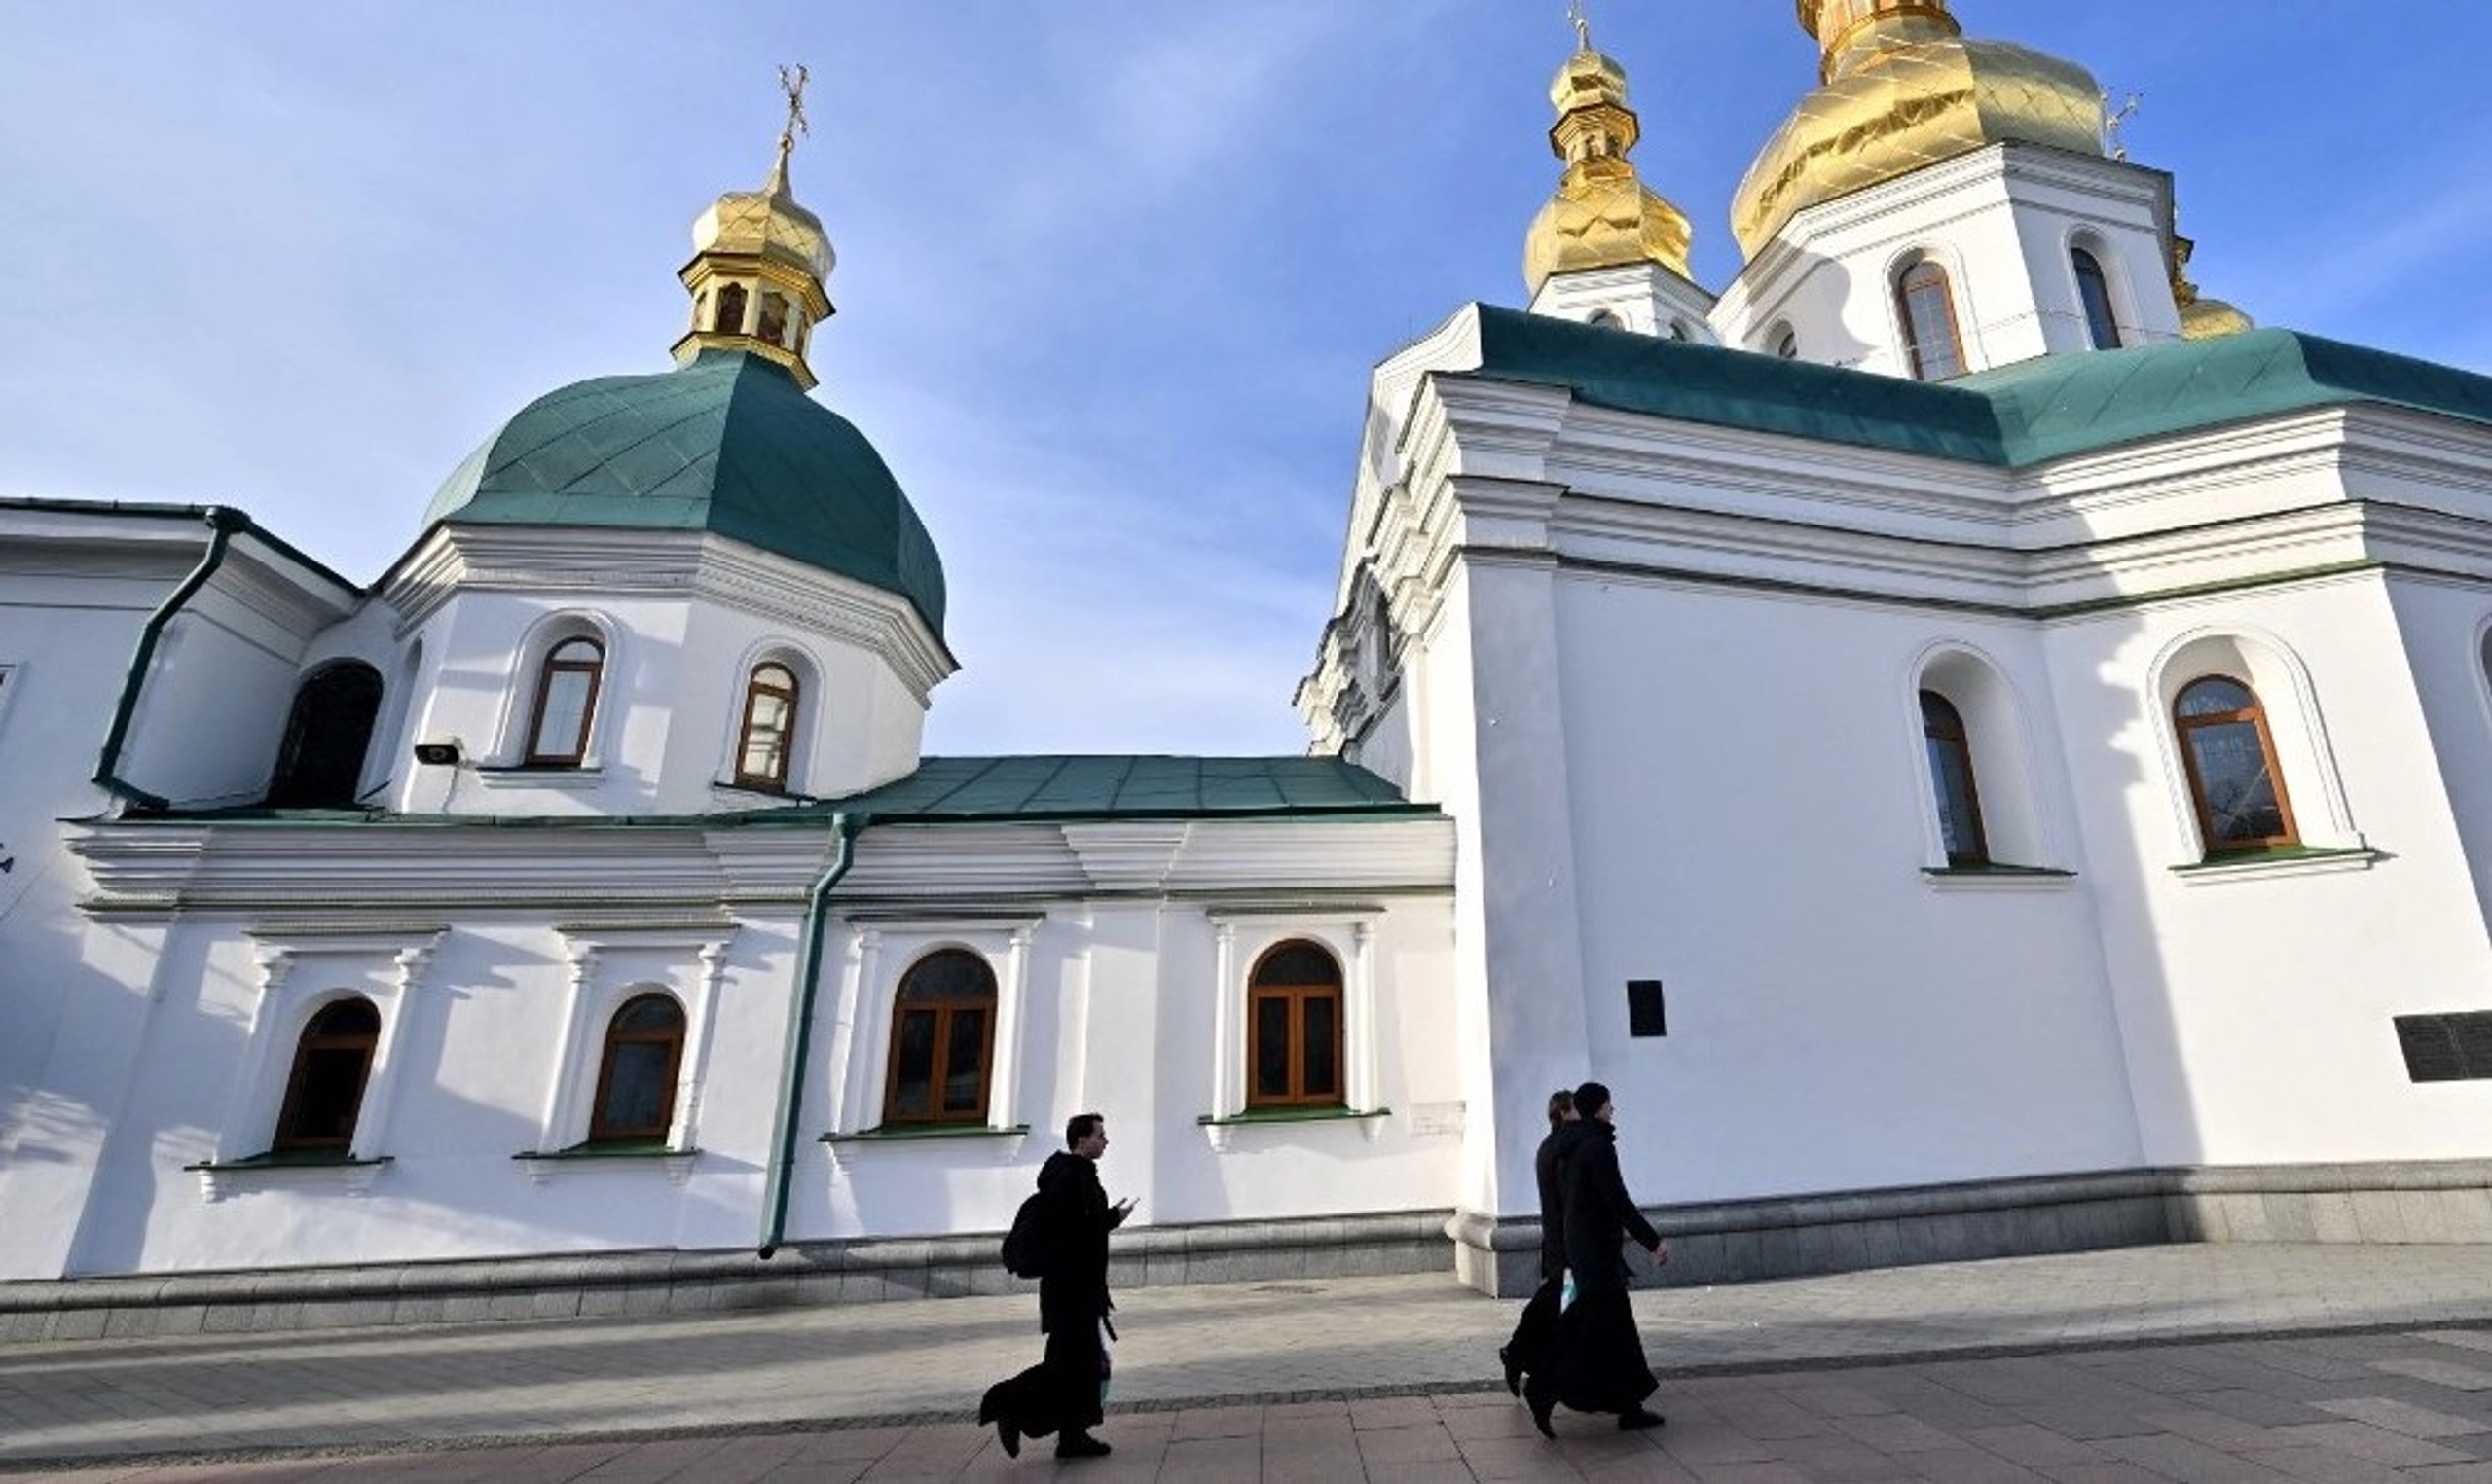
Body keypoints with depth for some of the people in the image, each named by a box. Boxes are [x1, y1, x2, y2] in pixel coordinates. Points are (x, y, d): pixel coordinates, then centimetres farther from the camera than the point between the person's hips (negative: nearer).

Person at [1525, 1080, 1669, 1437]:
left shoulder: (1569, 1147, 10)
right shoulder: (1598, 1146, -19)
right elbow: (1619, 1202, -21)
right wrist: (1654, 1241, -14)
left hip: (1578, 1244, 10)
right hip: (1598, 1248, -10)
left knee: (1617, 1327, 17)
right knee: (1592, 1329, -4)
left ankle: (1629, 1407, 24)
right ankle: (1543, 1391, -4)